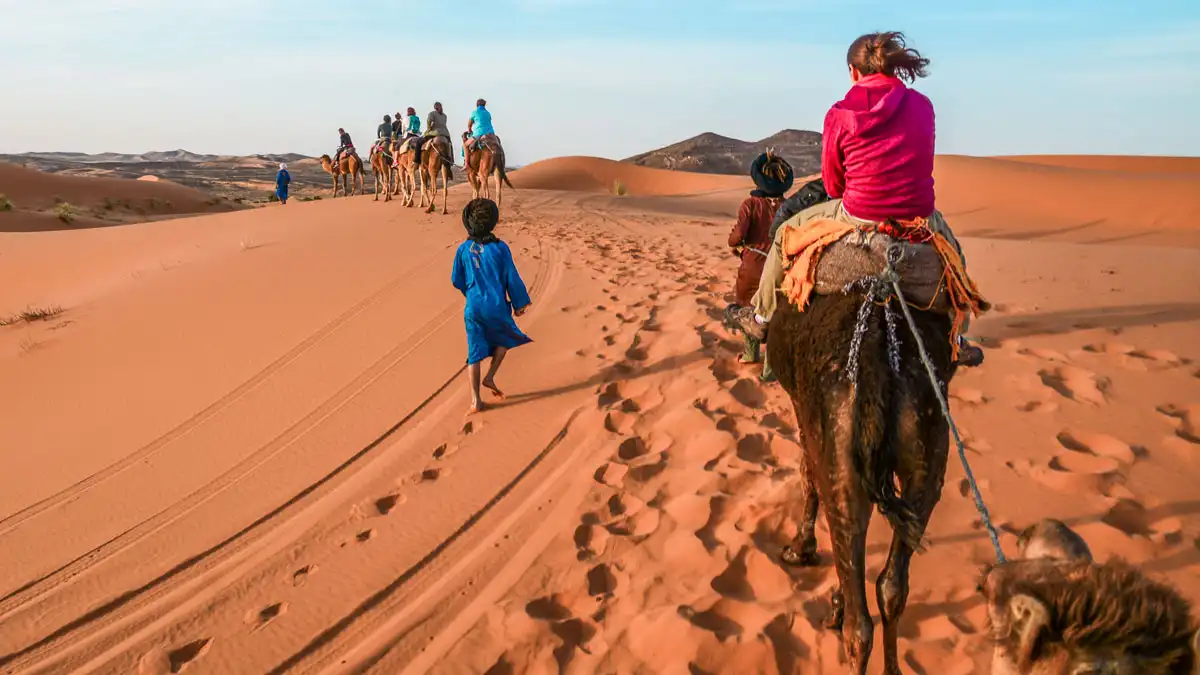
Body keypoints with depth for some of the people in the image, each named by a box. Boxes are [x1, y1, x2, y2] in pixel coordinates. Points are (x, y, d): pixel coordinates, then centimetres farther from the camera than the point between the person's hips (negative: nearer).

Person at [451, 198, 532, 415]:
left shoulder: (463, 249, -2)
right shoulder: (500, 248, -10)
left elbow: (457, 280, 7)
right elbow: (512, 279, -5)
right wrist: (519, 303, 8)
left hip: (473, 308, 2)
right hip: (497, 306, -2)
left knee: (475, 353, 7)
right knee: (505, 339, 27)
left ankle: (475, 400, 5)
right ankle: (489, 377, 17)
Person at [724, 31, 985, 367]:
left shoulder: (841, 114, -6)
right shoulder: (922, 105, 2)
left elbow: (833, 184, 4)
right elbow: (917, 164, 15)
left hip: (859, 219, -3)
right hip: (920, 219, 3)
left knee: (786, 233, 21)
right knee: (951, 248, 36)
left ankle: (761, 317, 32)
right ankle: (956, 339, 37)